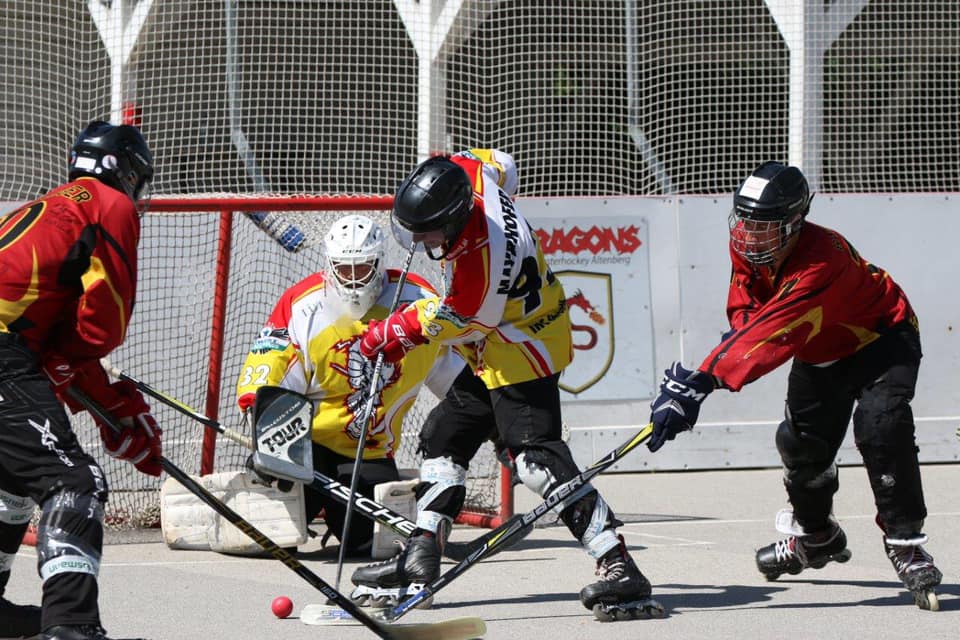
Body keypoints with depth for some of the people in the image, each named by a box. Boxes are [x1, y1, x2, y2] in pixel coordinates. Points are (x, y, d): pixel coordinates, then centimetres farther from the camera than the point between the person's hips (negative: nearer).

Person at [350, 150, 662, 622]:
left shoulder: (479, 268, -34)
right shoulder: (472, 177, -14)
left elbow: (449, 323, -17)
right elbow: (501, 163, 11)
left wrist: (389, 335, -1)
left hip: (521, 356, -11)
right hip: (495, 352, 11)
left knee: (538, 461, -21)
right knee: (442, 439, 16)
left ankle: (618, 568, -25)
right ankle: (419, 561, 23)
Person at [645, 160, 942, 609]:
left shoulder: (822, 262, -41)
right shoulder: (746, 248, -15)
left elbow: (773, 337, -48)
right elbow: (744, 311, -4)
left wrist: (703, 381, -54)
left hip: (881, 338, -8)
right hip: (821, 353, 8)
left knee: (879, 427, -29)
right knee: (802, 439, 7)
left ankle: (905, 544, -22)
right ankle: (814, 536, 35)